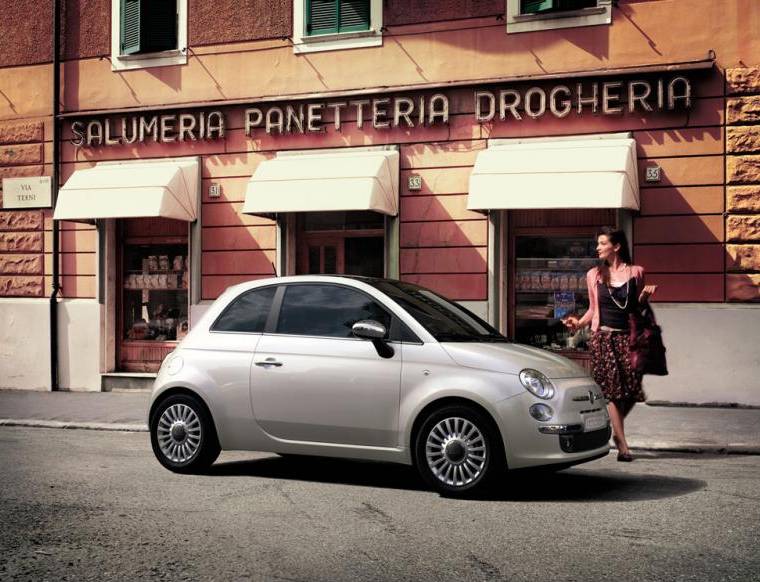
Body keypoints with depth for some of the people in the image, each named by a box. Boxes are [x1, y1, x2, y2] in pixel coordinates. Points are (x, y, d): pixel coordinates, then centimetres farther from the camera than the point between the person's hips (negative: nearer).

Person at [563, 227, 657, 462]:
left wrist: (646, 295, -5)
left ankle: (615, 428, 23)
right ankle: (622, 444, -1)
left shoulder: (636, 272, 6)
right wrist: (579, 323, -2)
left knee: (633, 389, -4)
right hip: (604, 337, 0)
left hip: (628, 336, 1)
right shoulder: (594, 275, 8)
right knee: (613, 388, -6)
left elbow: (637, 305, 14)